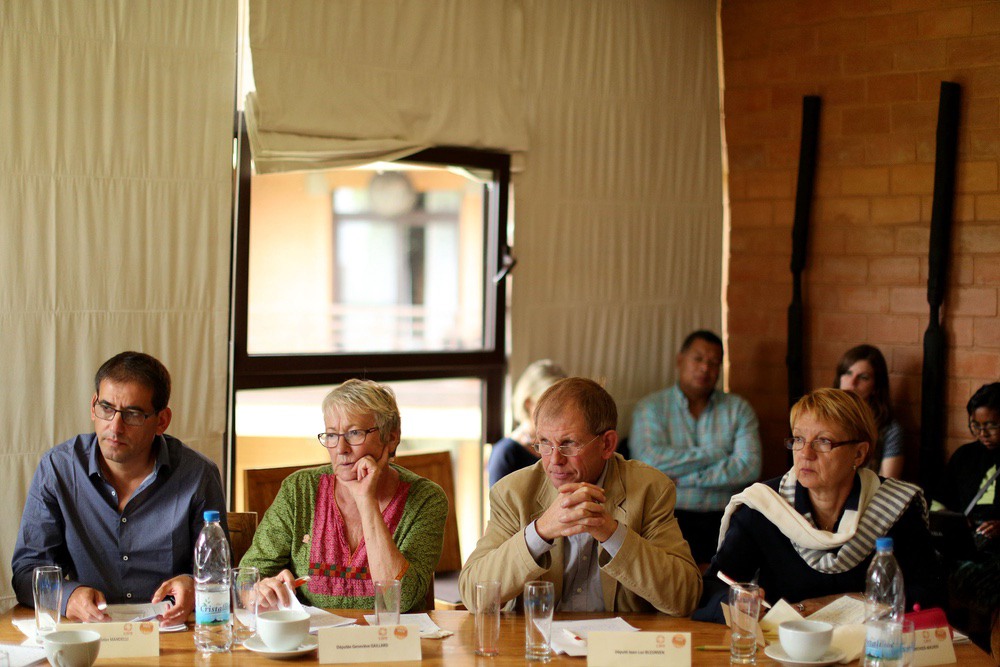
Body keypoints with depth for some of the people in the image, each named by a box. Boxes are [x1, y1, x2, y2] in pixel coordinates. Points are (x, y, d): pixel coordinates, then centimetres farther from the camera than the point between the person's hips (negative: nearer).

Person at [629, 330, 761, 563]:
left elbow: (750, 467, -1)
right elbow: (650, 461, -9)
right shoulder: (651, 407, 10)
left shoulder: (738, 409, 15)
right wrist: (713, 454, -3)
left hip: (724, 517, 3)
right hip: (670, 515, -3)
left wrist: (683, 478, -6)